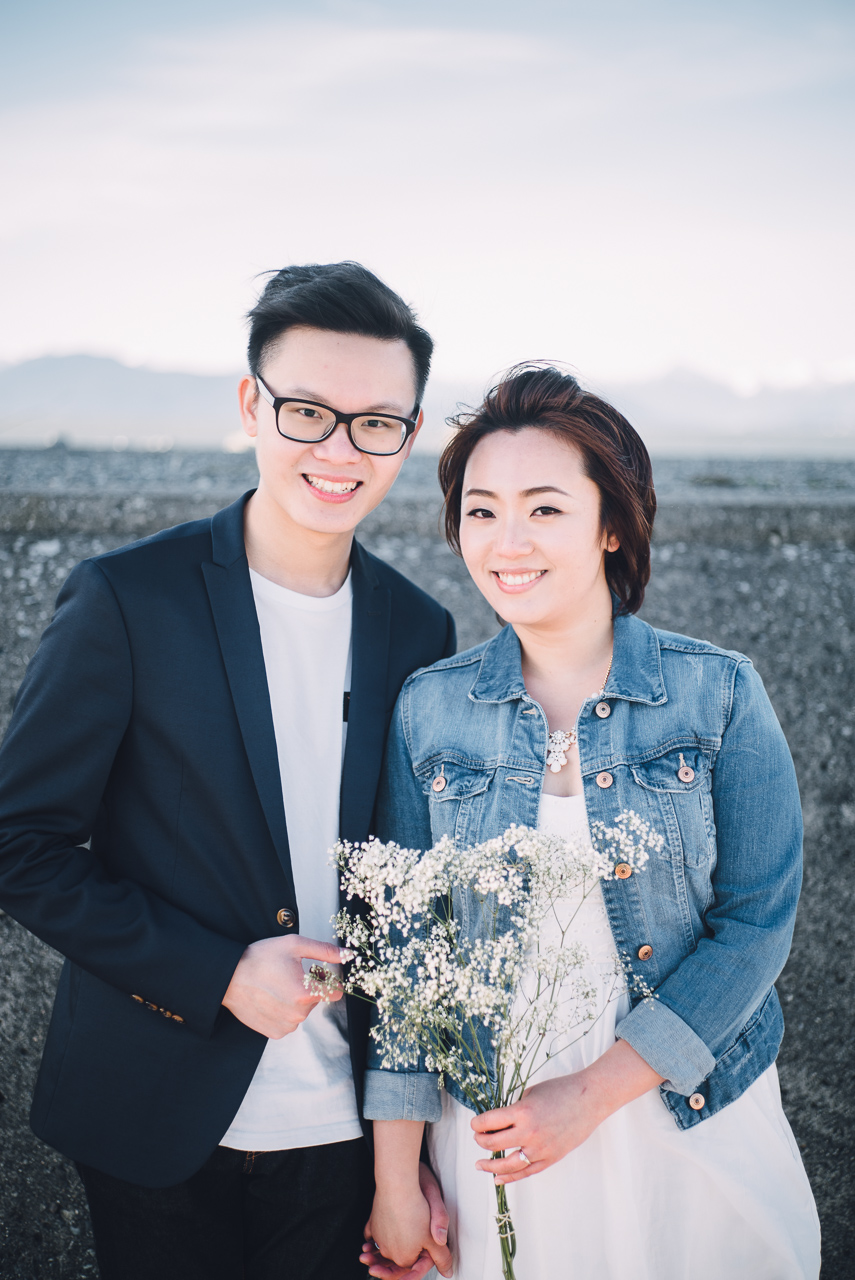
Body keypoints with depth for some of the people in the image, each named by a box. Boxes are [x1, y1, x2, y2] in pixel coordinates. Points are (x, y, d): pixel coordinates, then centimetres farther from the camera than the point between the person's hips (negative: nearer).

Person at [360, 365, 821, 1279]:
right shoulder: (428, 708, -5)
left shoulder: (720, 694, -9)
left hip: (691, 1115, 0)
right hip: (492, 1127, 1)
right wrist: (395, 1179, -4)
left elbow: (757, 922, -10)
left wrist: (594, 1092, -16)